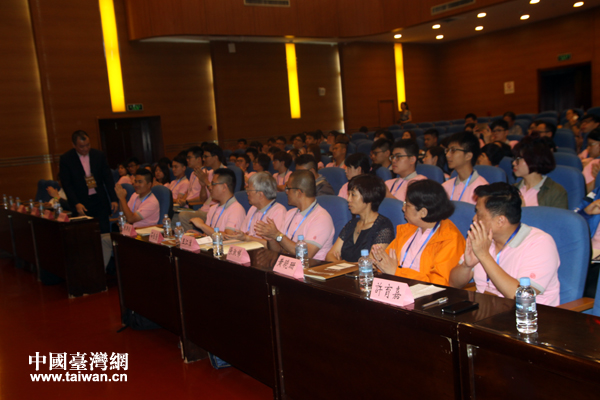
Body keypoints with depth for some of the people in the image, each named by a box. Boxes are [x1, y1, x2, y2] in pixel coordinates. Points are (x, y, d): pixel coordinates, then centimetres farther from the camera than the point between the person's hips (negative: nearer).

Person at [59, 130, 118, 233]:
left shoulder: (99, 155, 4)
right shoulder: (66, 159, -2)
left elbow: (108, 178, 7)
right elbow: (66, 184, -4)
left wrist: (114, 199, 0)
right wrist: (76, 204, -15)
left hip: (100, 201, 2)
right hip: (81, 203, -2)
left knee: (104, 232, 1)